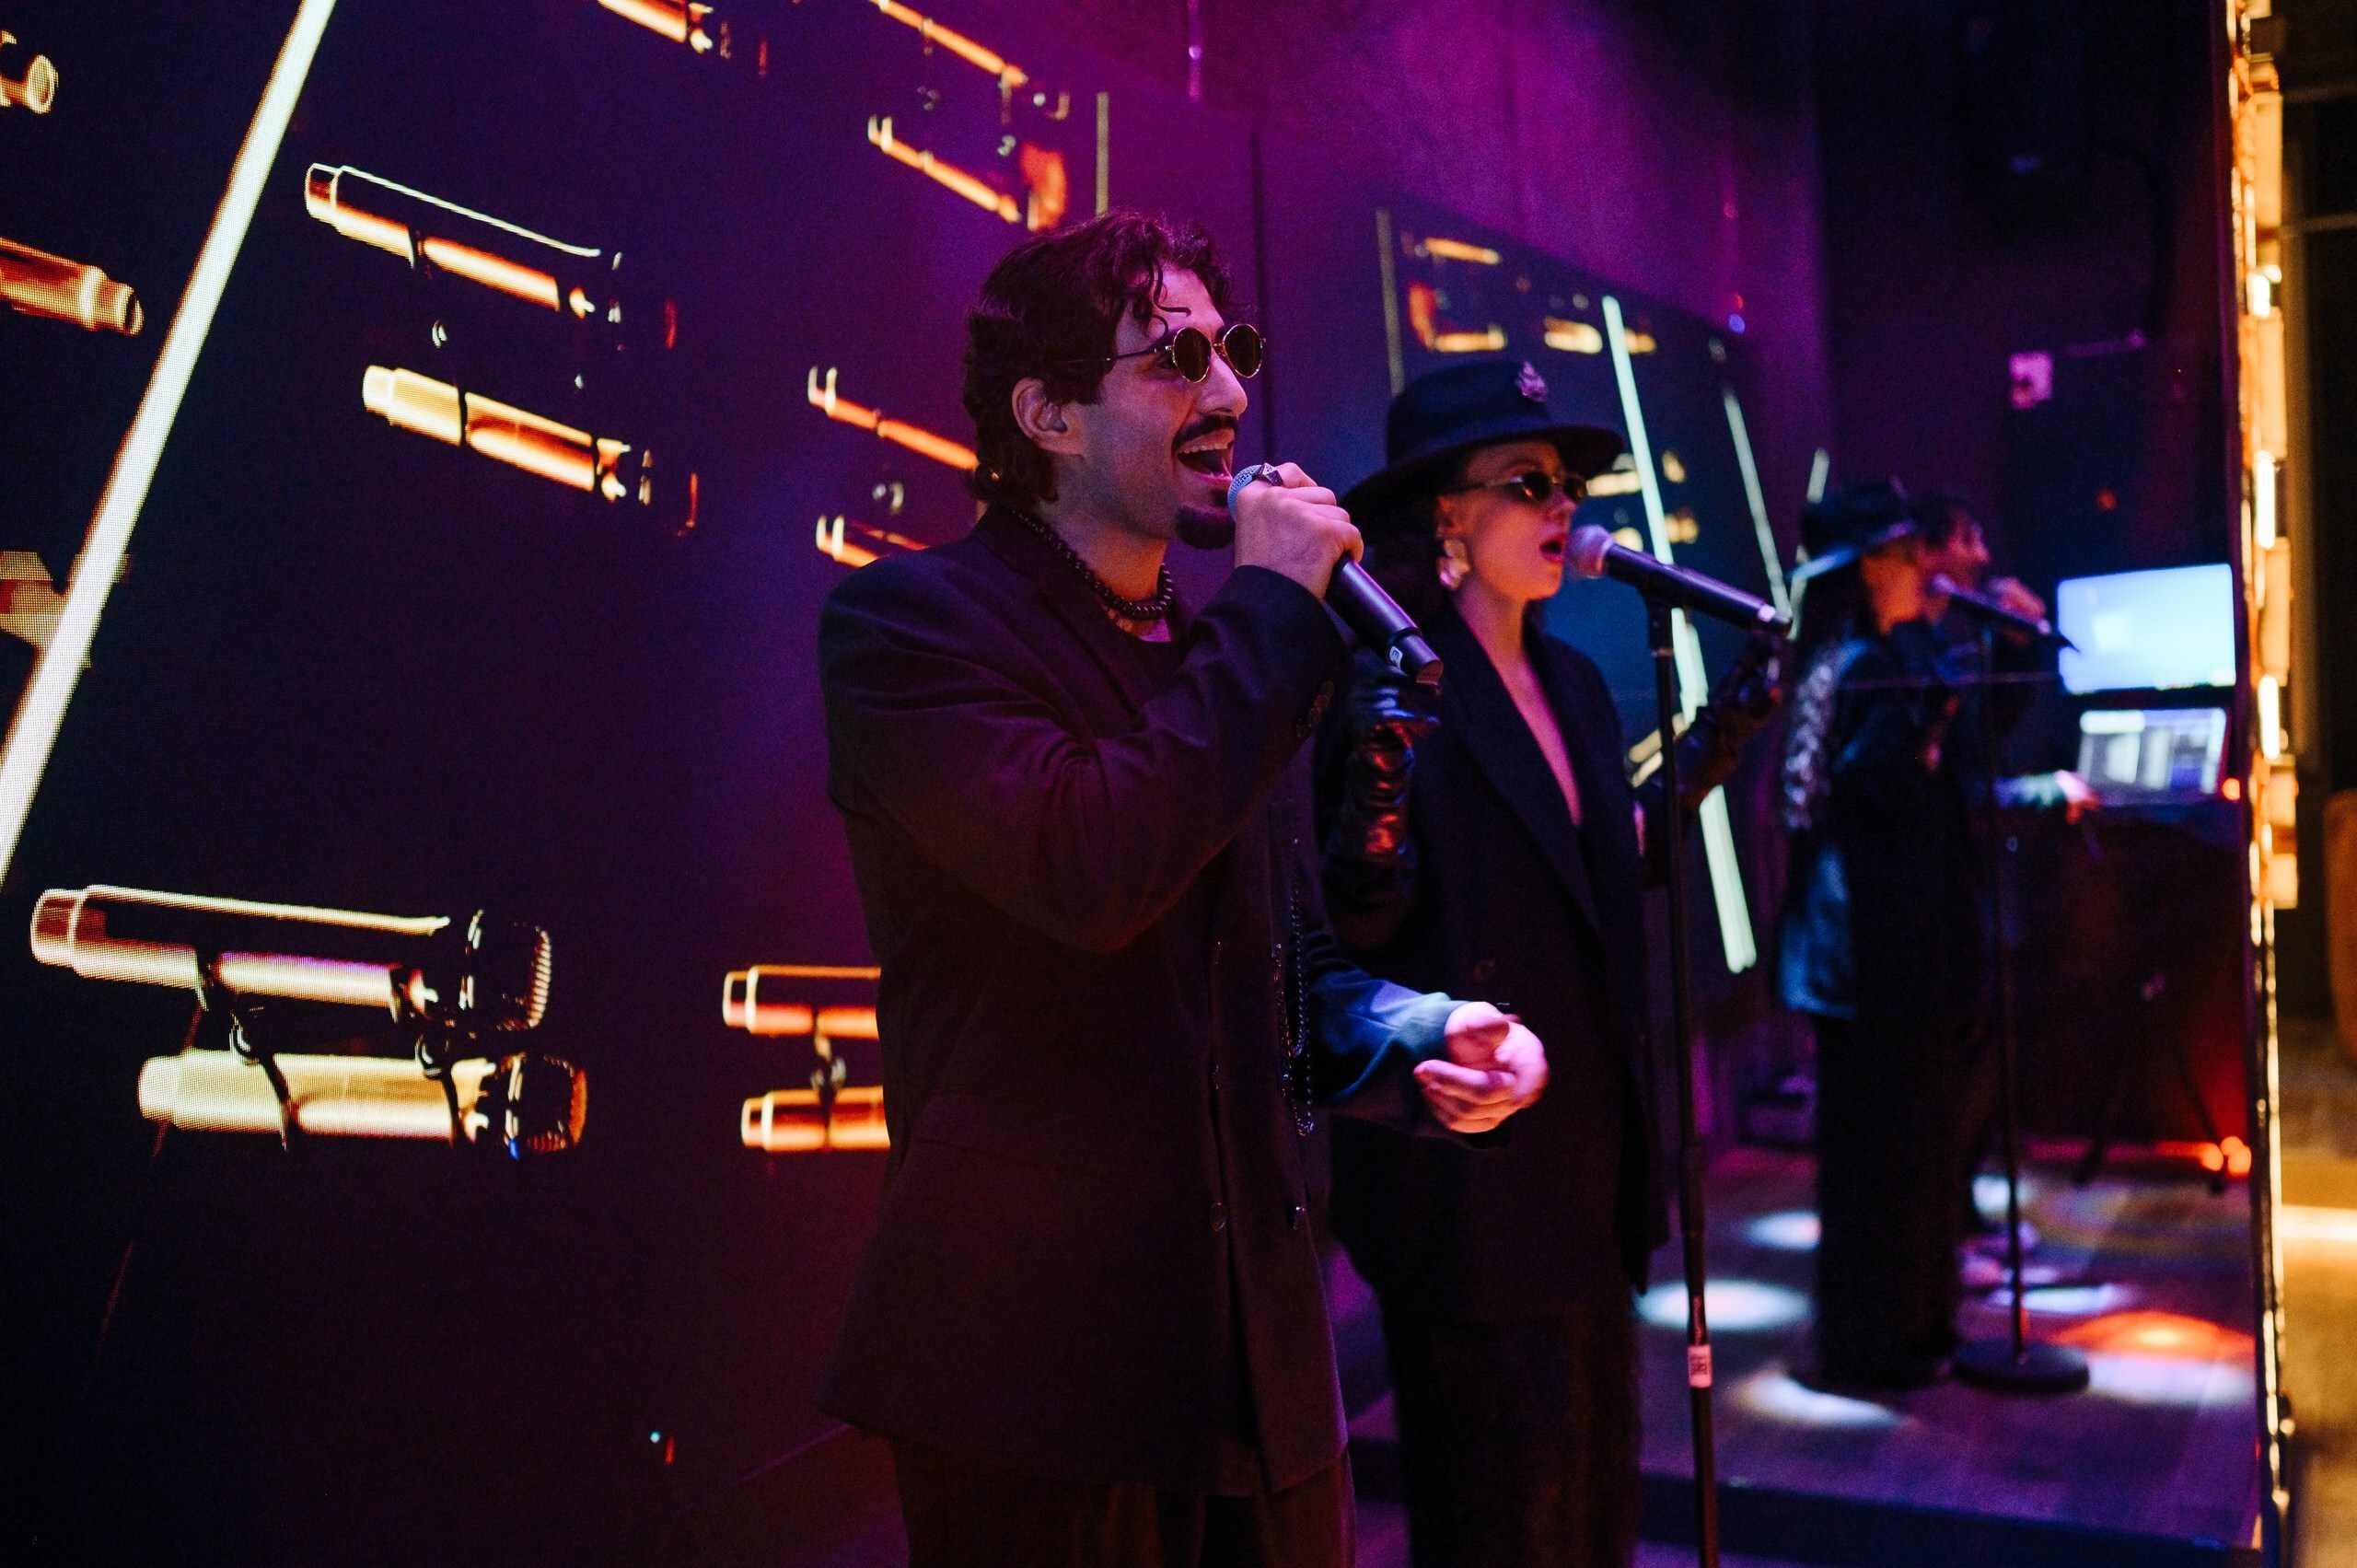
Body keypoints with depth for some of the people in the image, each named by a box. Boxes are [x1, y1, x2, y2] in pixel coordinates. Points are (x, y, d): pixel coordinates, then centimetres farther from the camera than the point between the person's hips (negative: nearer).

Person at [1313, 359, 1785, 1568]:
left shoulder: (1573, 682, 10)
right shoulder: (1391, 686, -15)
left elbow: (1618, 859, 14)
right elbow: (1358, 926, -19)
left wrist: (1729, 724, 15)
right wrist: (1377, 779, -38)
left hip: (1589, 1142, 8)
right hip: (1467, 1155, -8)